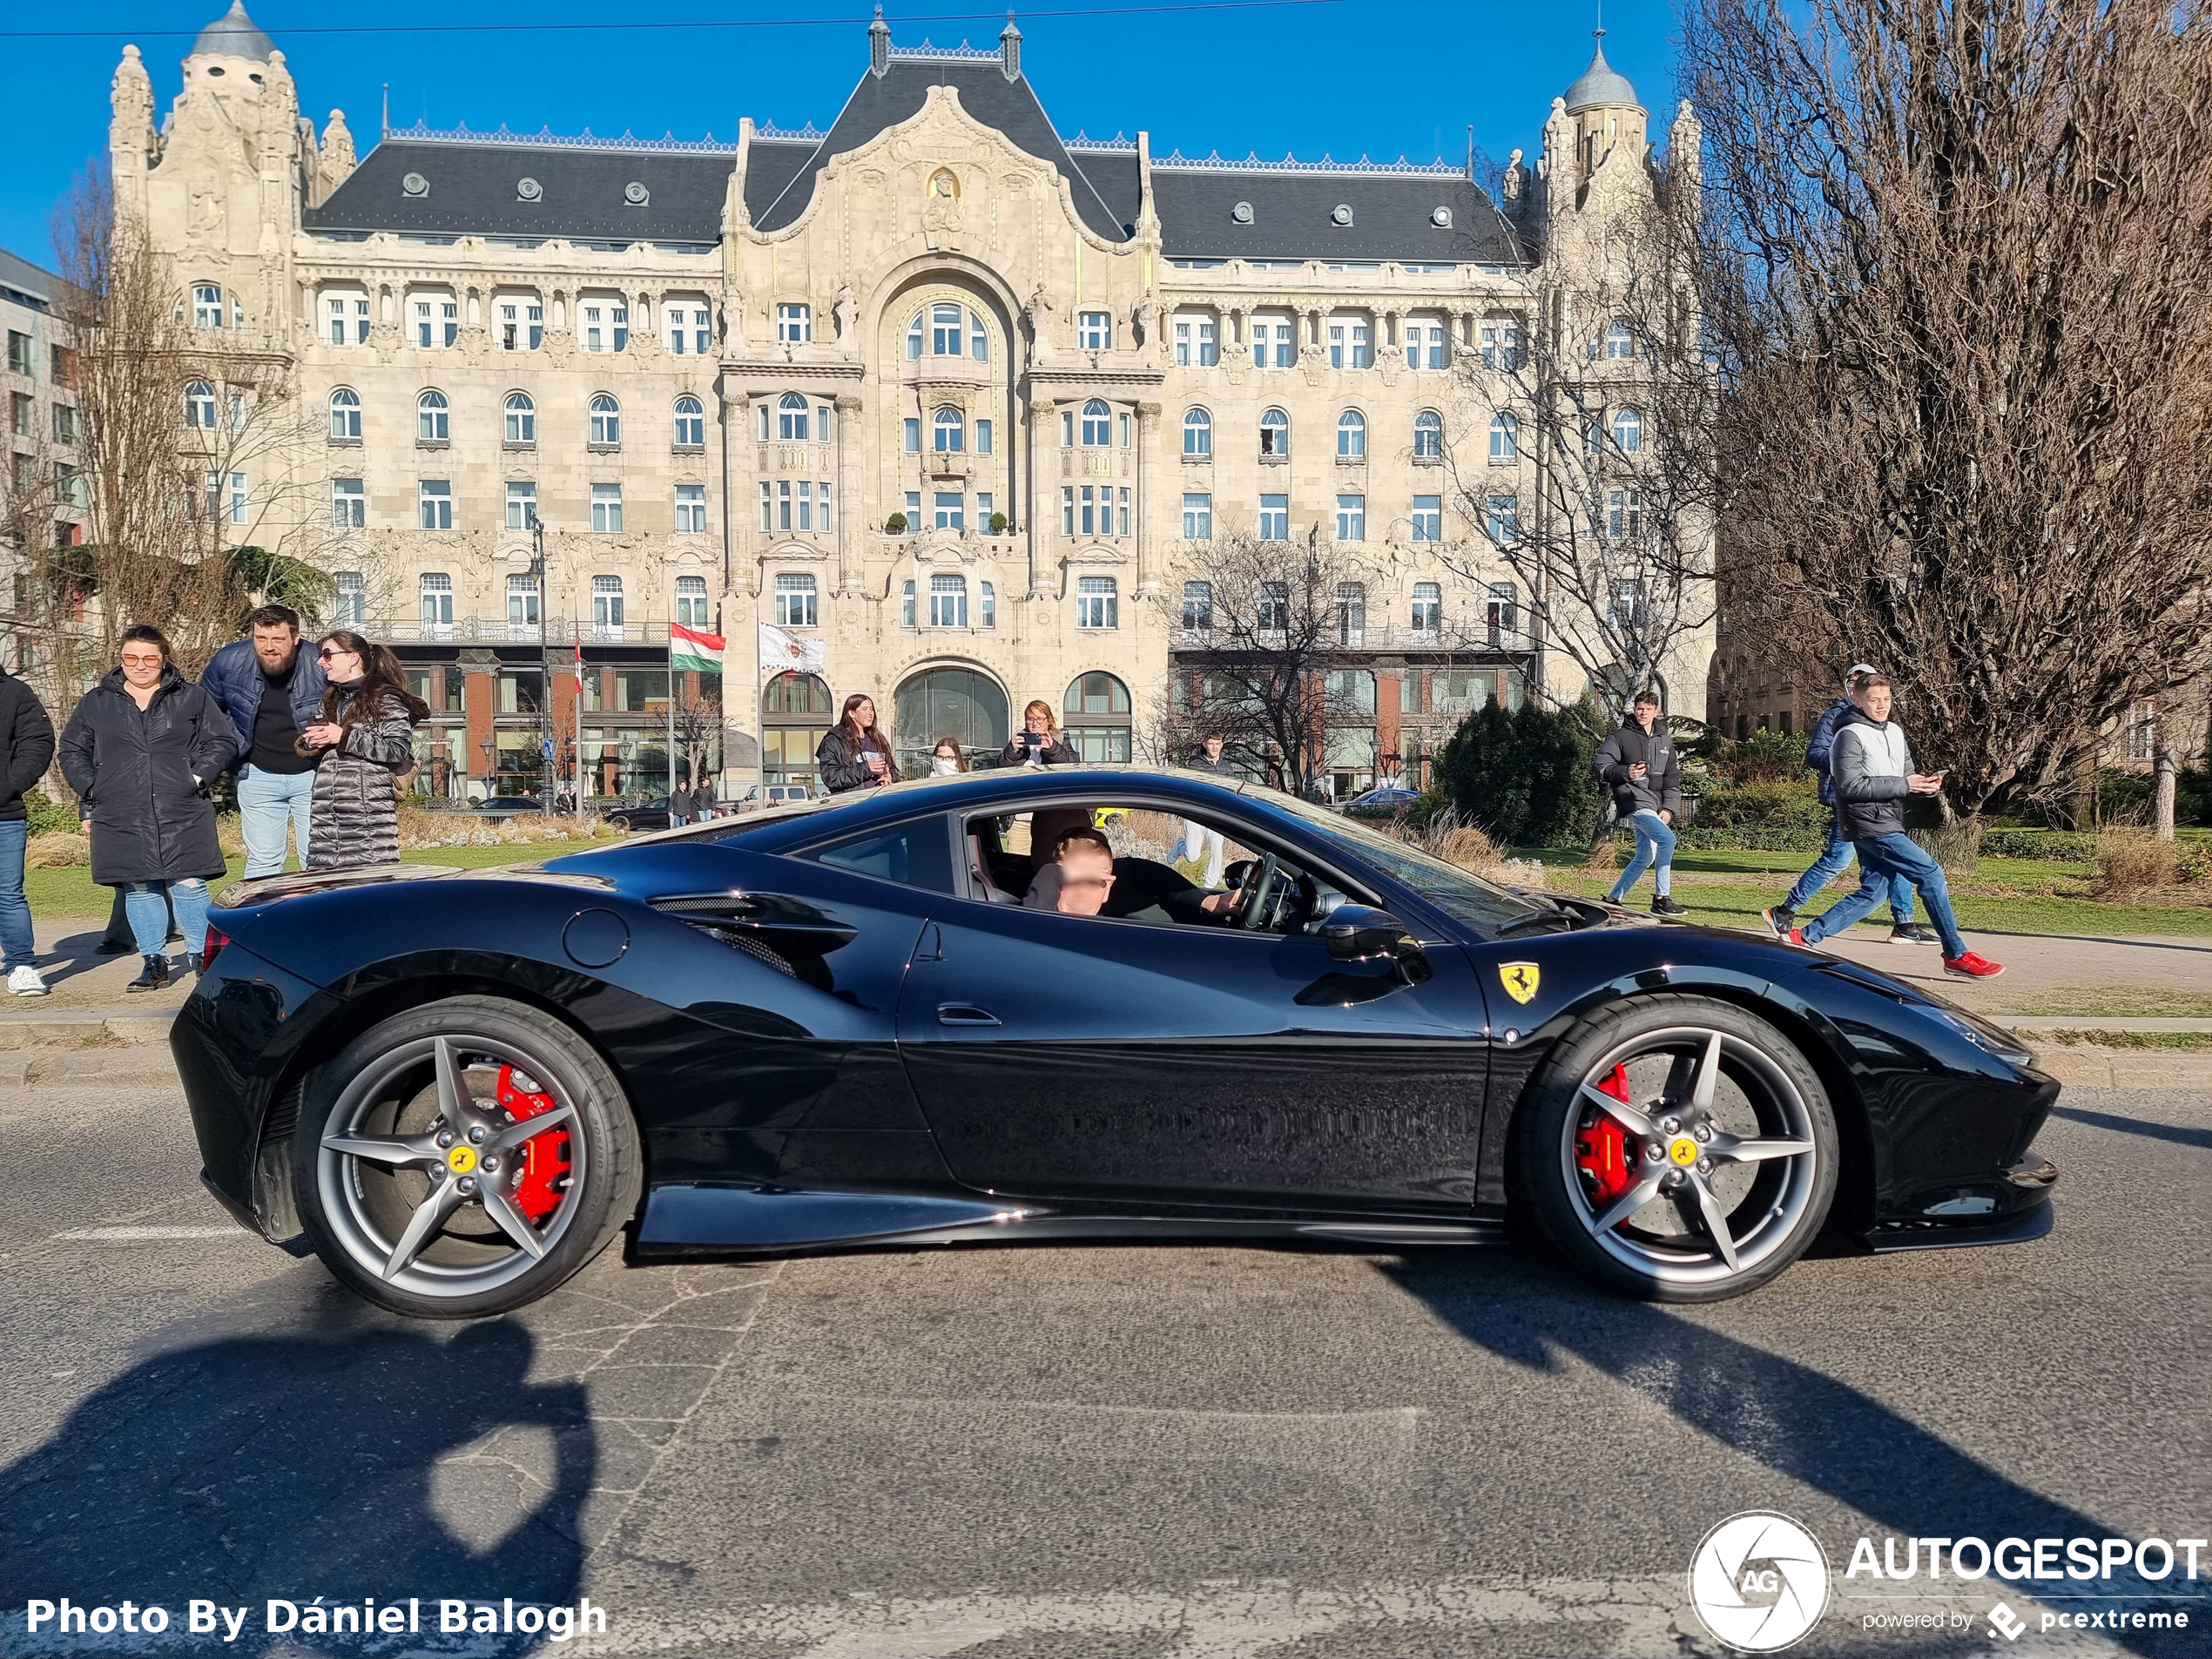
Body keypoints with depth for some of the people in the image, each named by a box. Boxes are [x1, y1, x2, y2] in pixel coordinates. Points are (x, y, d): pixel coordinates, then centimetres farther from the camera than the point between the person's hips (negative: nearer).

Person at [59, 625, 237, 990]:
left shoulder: (192, 697, 7)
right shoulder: (95, 703, 12)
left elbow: (223, 741, 6)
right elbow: (72, 751, 17)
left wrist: (198, 777, -6)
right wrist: (90, 791, 4)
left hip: (182, 814, -2)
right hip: (120, 819, 2)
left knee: (189, 885, -4)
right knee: (138, 890, 4)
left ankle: (201, 957, 8)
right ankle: (155, 963, 13)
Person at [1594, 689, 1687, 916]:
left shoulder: (1665, 742, 16)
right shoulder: (1621, 737, 1)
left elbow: (1673, 779, 14)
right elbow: (1601, 766, -6)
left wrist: (1669, 808, 1)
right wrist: (1625, 772, -24)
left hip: (1655, 805, 7)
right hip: (1634, 801, -7)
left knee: (1646, 857, 8)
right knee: (1667, 838, -24)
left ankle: (1614, 898, 20)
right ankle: (1661, 899, -21)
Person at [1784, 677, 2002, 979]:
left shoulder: (1895, 732, 15)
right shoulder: (1851, 735, -10)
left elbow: (1906, 777, 18)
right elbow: (1851, 785, -18)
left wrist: (1926, 784, -6)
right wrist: (1903, 785, -19)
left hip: (1889, 824, 9)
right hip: (1870, 824, -9)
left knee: (1871, 892, 8)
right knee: (1930, 874, -10)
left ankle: (1806, 936, 13)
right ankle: (1956, 956, -3)